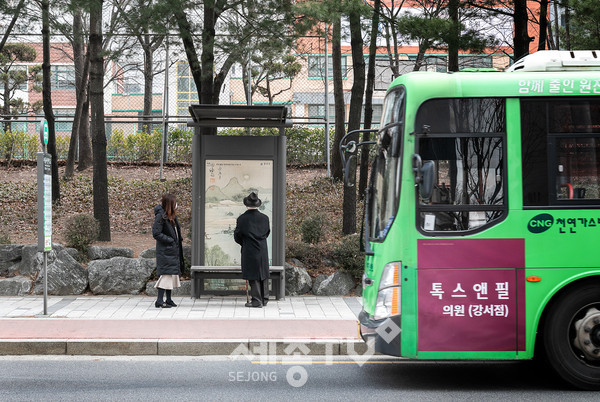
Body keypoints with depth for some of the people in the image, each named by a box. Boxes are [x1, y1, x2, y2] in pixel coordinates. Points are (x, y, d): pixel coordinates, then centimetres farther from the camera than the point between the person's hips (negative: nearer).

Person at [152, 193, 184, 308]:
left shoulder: (171, 215, 12)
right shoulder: (161, 216, -15)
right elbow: (156, 233, -19)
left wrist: (179, 241, 8)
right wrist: (170, 240, -17)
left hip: (173, 250, 9)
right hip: (165, 251, -9)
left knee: (173, 274, 12)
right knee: (166, 273, -11)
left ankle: (169, 300, 19)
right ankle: (159, 301, -8)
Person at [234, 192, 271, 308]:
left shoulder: (242, 218, -11)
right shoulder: (264, 218, -1)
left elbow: (237, 236, -2)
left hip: (249, 251, -4)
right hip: (263, 250, 4)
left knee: (253, 277, 1)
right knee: (263, 275, 13)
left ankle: (257, 300, 1)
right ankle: (264, 299, 20)